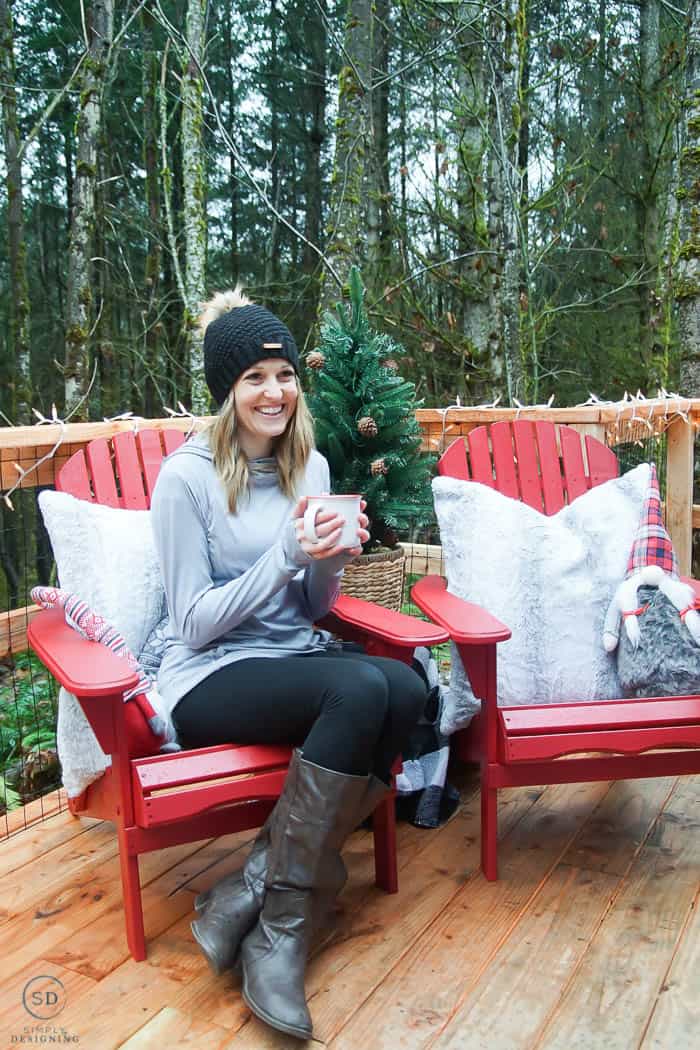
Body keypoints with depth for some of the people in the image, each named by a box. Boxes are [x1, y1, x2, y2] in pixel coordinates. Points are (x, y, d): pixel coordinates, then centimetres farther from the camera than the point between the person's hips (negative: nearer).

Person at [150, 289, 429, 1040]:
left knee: (407, 689, -26)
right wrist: (285, 554, -21)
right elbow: (194, 623, -11)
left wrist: (333, 559, -11)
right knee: (361, 689, -33)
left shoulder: (310, 465, 8)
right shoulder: (186, 477, -10)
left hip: (295, 659, 6)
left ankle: (256, 888, -14)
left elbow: (314, 609, 11)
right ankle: (281, 922, -15)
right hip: (209, 679, -6)